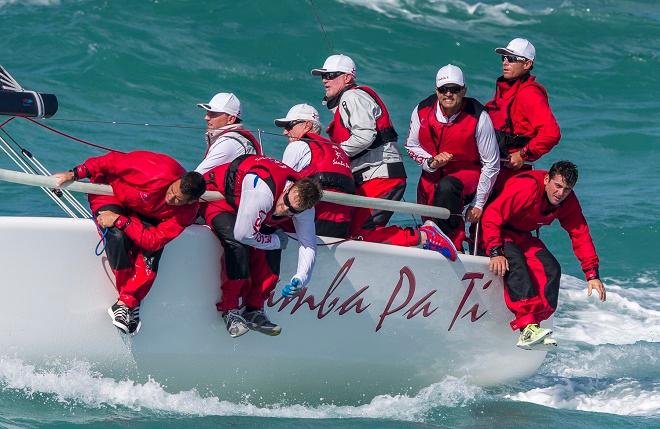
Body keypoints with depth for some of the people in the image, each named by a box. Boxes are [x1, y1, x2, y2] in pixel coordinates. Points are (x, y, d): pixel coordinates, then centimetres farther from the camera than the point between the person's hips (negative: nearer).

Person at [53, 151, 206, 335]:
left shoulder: (187, 211, -24)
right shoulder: (162, 171, -37)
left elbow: (154, 240, -31)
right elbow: (113, 161, -26)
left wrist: (120, 221, -39)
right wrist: (75, 174, -26)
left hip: (141, 213, 3)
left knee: (154, 249, -24)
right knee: (118, 237, -30)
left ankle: (124, 305, -22)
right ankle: (131, 302, -17)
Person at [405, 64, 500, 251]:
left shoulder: (478, 117, -19)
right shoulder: (422, 111, -9)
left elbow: (491, 164, -11)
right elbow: (412, 146, 7)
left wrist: (478, 204, -10)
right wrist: (431, 162, -15)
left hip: (467, 172, -5)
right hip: (432, 174, 5)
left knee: (446, 187, -38)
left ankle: (452, 243, -34)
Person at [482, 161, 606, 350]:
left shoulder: (569, 203, -8)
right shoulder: (526, 189, -30)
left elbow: (580, 235, -6)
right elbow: (492, 216, -30)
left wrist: (592, 274, -14)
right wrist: (496, 252, -37)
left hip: (523, 237, 7)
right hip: (500, 233, -7)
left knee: (551, 269, -15)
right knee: (516, 263, -33)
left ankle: (534, 326, -21)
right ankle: (527, 328, -44)